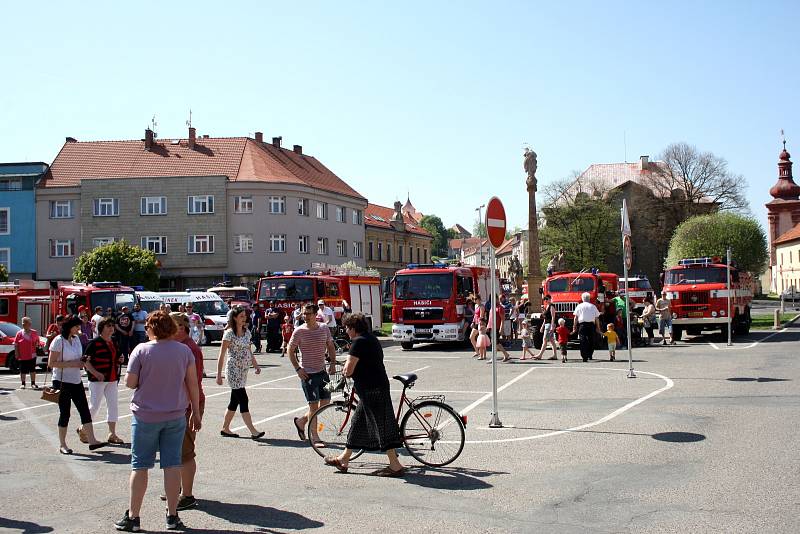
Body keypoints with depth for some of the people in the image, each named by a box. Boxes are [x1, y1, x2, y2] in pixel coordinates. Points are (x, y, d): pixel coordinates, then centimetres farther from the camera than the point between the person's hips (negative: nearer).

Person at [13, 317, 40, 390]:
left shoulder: (34, 333, 2)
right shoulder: (19, 333, 0)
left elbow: (37, 341, 13)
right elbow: (16, 344, 1)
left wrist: (37, 345, -7)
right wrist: (16, 353, -5)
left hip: (31, 355, 0)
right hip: (22, 356, 0)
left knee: (32, 370, 6)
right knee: (23, 371, 6)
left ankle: (33, 383, 15)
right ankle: (23, 383, 18)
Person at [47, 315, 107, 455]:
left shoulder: (76, 339, 9)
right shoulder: (59, 341, -12)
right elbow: (51, 363, -15)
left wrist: (82, 361, 0)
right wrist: (71, 364, -21)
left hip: (76, 381, 7)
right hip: (62, 382, -7)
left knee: (84, 410, 2)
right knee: (65, 413, 1)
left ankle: (92, 441, 4)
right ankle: (62, 445, 14)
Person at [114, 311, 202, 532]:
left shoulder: (142, 350, -10)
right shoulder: (184, 350, -1)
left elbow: (130, 382, -9)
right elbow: (192, 384, 1)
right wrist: (196, 413, 9)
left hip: (146, 416, -2)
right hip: (175, 416, 2)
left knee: (140, 465, 7)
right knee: (172, 464, 7)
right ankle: (172, 516, 12)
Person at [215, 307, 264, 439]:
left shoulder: (246, 332, 10)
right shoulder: (229, 333, -11)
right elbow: (222, 355, -11)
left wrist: (256, 365, 13)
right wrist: (219, 375, -14)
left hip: (243, 370, 8)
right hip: (233, 370, -8)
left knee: (235, 401, 12)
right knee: (243, 400, -10)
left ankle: (225, 429, 24)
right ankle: (253, 431, -11)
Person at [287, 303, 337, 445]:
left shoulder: (324, 329, 2)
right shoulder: (299, 331, -8)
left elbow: (331, 346, 15)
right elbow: (291, 350, 0)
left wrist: (332, 363, 3)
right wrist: (298, 368, -8)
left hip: (322, 371, 5)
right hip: (307, 373, -5)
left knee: (325, 402, 8)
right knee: (314, 405, -4)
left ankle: (301, 421, 28)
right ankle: (315, 437, 7)